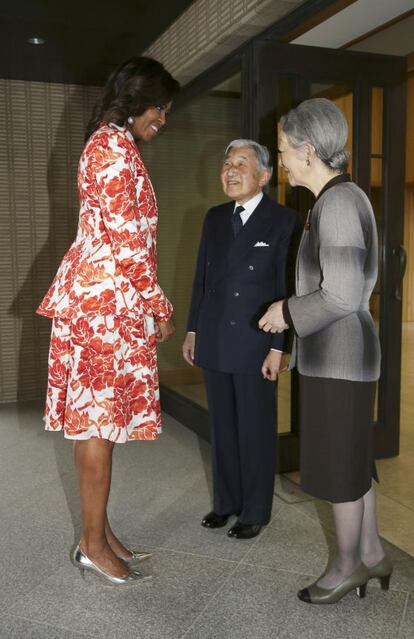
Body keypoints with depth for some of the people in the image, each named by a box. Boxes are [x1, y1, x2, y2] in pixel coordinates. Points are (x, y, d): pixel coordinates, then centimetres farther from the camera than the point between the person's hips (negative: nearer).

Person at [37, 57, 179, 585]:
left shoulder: (107, 144, 21)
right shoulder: (115, 146, -11)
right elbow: (127, 238, -18)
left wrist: (147, 302, 19)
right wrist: (159, 306, -10)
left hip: (97, 295, 10)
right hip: (106, 298, -10)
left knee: (95, 416, 12)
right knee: (100, 417, -3)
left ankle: (98, 528, 23)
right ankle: (93, 543, 10)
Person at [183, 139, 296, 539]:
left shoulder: (283, 221, -7)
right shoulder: (215, 218, 10)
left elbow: (286, 288, -10)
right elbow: (201, 278, 13)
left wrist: (278, 347, -13)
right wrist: (193, 331, 12)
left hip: (255, 345, -5)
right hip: (214, 342, 5)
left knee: (256, 430, 7)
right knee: (222, 427, 15)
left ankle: (255, 511, 24)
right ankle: (225, 501, 31)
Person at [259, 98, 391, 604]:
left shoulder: (337, 203, -19)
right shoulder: (343, 198, 11)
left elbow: (342, 296, -23)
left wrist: (288, 312, -10)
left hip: (338, 357, -9)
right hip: (340, 353, 9)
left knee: (339, 466, 6)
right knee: (352, 460, 18)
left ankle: (345, 566, 26)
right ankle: (372, 556, 34)